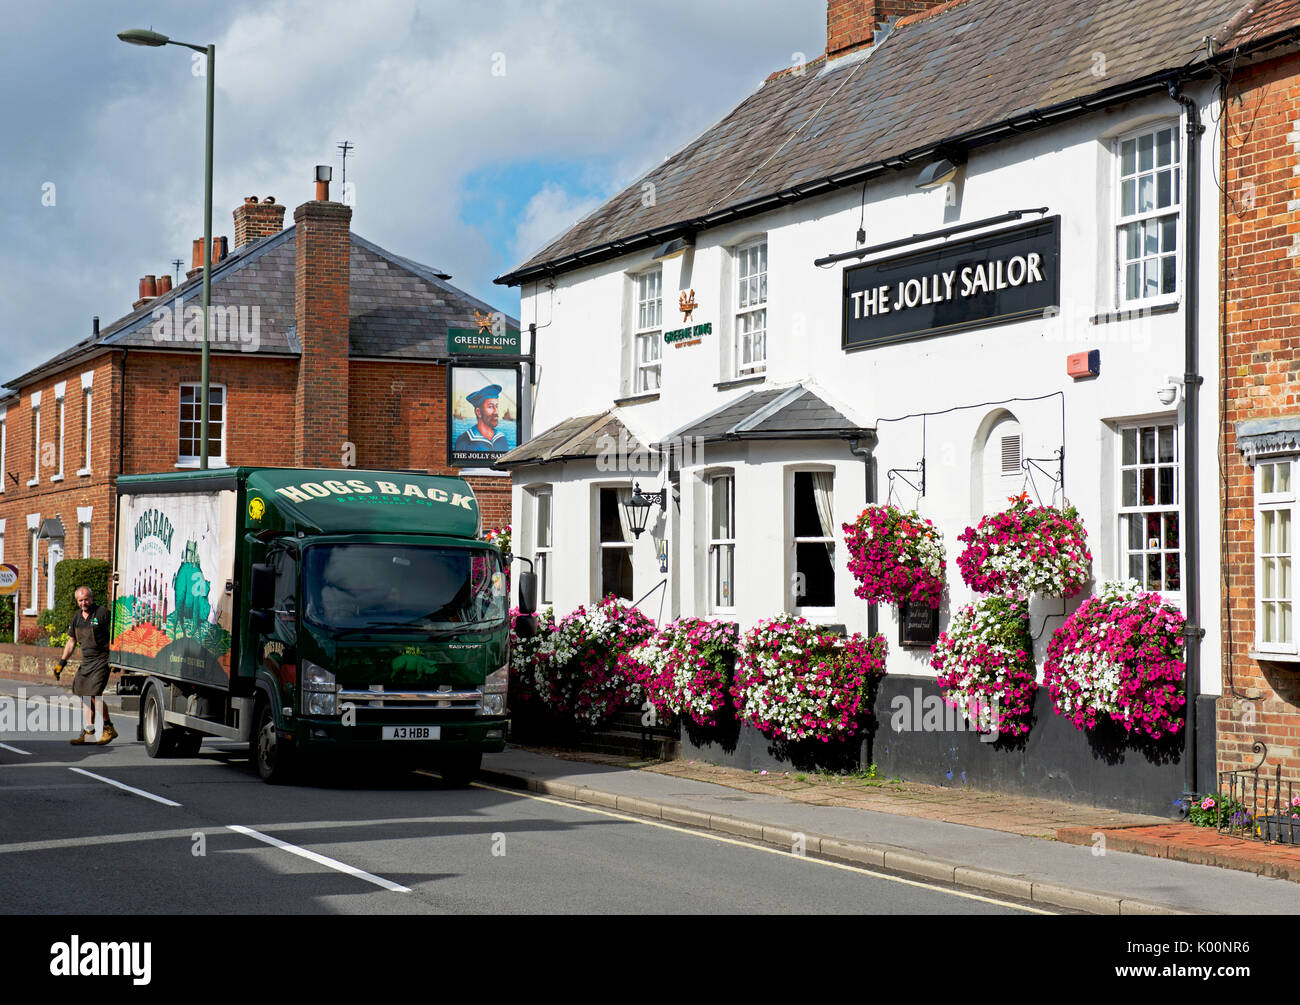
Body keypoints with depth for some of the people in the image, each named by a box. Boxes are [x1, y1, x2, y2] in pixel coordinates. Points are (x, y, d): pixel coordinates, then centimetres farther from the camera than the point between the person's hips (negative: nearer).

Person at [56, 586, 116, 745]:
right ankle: (89, 732, 11)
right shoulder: (77, 617, 11)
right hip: (86, 661, 8)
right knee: (85, 696, 6)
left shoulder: (102, 613, -10)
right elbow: (71, 642, 19)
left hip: (101, 660, -8)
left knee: (94, 694, -15)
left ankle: (109, 729, -5)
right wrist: (62, 663, 15)